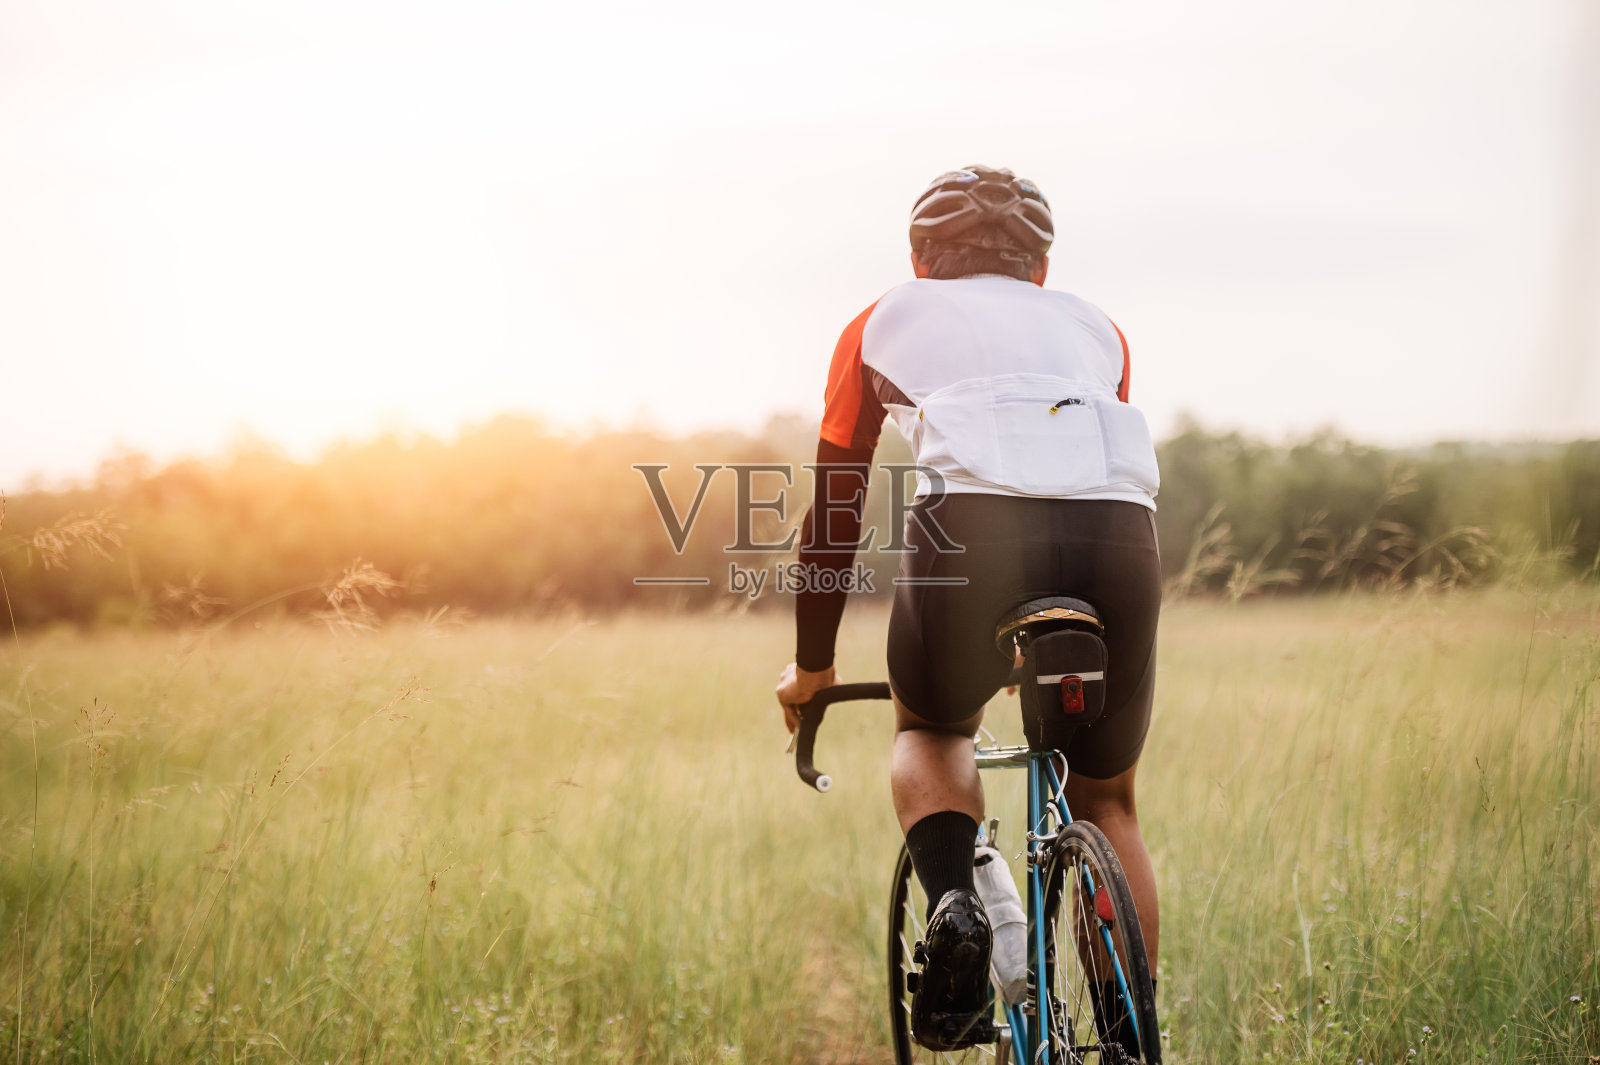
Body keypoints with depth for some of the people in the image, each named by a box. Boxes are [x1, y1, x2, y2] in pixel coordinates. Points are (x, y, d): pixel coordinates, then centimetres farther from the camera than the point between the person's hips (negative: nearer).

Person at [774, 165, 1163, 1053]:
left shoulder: (885, 323, 28)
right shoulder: (1092, 326, 34)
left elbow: (835, 510, 30)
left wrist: (810, 666, 42)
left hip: (971, 524, -2)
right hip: (1118, 537, 2)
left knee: (931, 730, 28)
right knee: (1105, 803, 23)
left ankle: (953, 902, 0)